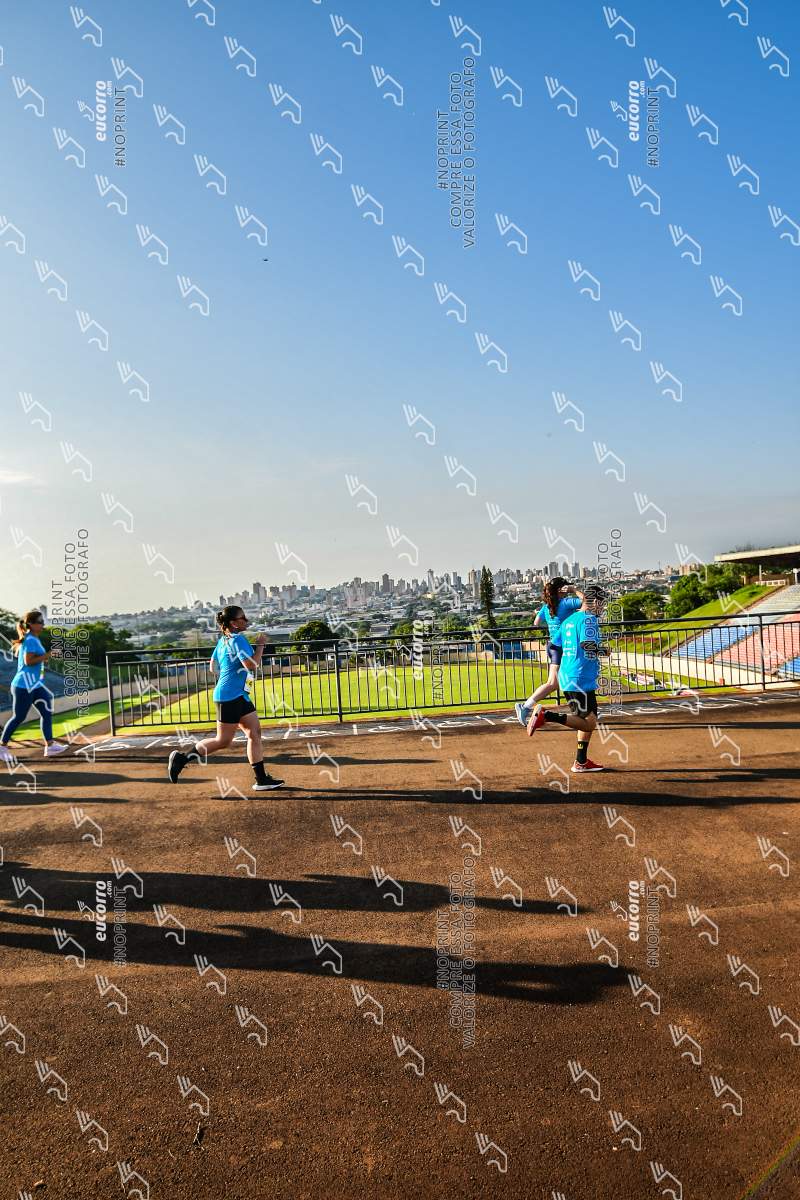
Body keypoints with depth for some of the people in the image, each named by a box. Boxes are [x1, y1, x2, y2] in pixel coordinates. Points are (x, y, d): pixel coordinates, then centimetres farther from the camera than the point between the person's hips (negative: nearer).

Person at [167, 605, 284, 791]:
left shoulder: (223, 640, 12)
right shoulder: (238, 639, -16)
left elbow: (213, 666, 19)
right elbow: (252, 665, -25)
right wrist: (260, 645, -14)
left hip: (239, 695, 10)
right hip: (230, 697, -10)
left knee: (255, 733, 7)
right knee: (223, 741, -1)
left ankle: (261, 779, 9)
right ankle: (182, 758, 9)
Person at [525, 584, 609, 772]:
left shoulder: (568, 620, 16)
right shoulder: (589, 619, -10)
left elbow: (555, 643, 17)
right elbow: (587, 643, -25)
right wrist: (604, 650, -8)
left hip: (567, 678, 10)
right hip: (581, 679, -10)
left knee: (588, 721, 18)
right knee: (588, 723, -8)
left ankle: (581, 762, 19)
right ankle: (546, 715, -17)